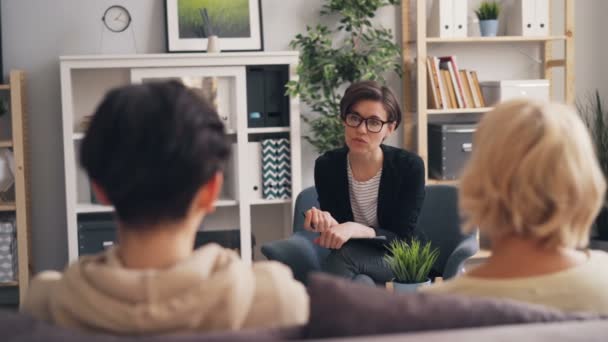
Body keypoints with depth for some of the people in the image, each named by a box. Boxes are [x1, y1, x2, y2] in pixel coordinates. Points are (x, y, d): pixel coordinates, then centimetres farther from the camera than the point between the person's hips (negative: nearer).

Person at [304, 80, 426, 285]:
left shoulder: (409, 166, -15)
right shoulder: (327, 166, -7)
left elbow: (402, 241, -16)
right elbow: (337, 237, -6)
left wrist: (356, 230, -35)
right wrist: (327, 224, -32)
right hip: (356, 272, 3)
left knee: (344, 255, -33)